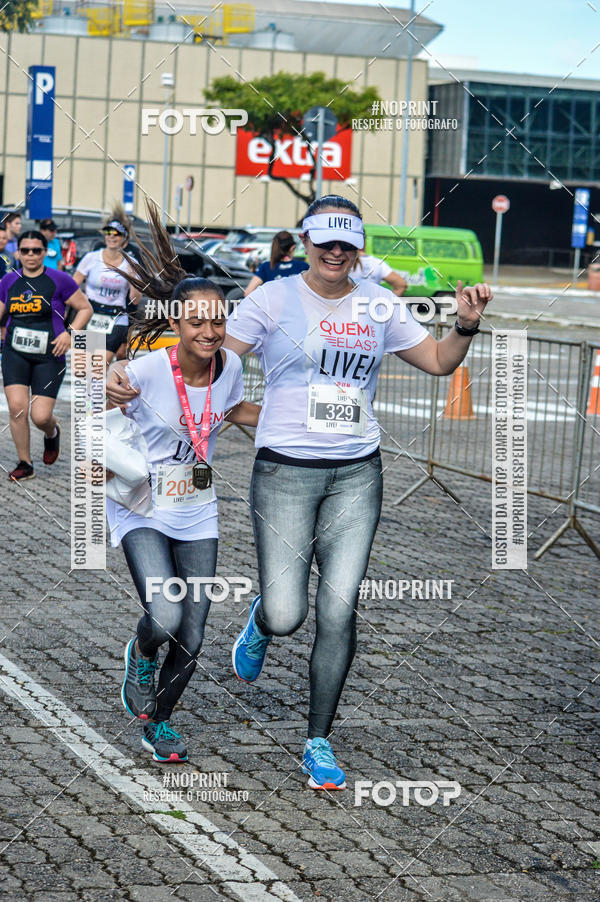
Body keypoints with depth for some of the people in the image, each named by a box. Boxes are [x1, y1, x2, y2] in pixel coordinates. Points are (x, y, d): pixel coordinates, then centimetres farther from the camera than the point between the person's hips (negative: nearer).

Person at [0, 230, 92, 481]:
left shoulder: (59, 281, -4)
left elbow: (85, 308, 1)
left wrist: (69, 333, -13)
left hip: (49, 356, -3)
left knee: (41, 416, -8)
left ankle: (52, 433, 32)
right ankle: (24, 465, 5)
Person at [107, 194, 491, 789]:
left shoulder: (380, 306, 9)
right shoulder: (274, 300, -2)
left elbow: (438, 361, 15)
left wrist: (467, 325, -5)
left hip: (357, 473, 3)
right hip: (285, 471, -3)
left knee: (338, 612, -3)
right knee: (286, 615, -8)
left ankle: (318, 742, 10)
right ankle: (261, 622, 32)